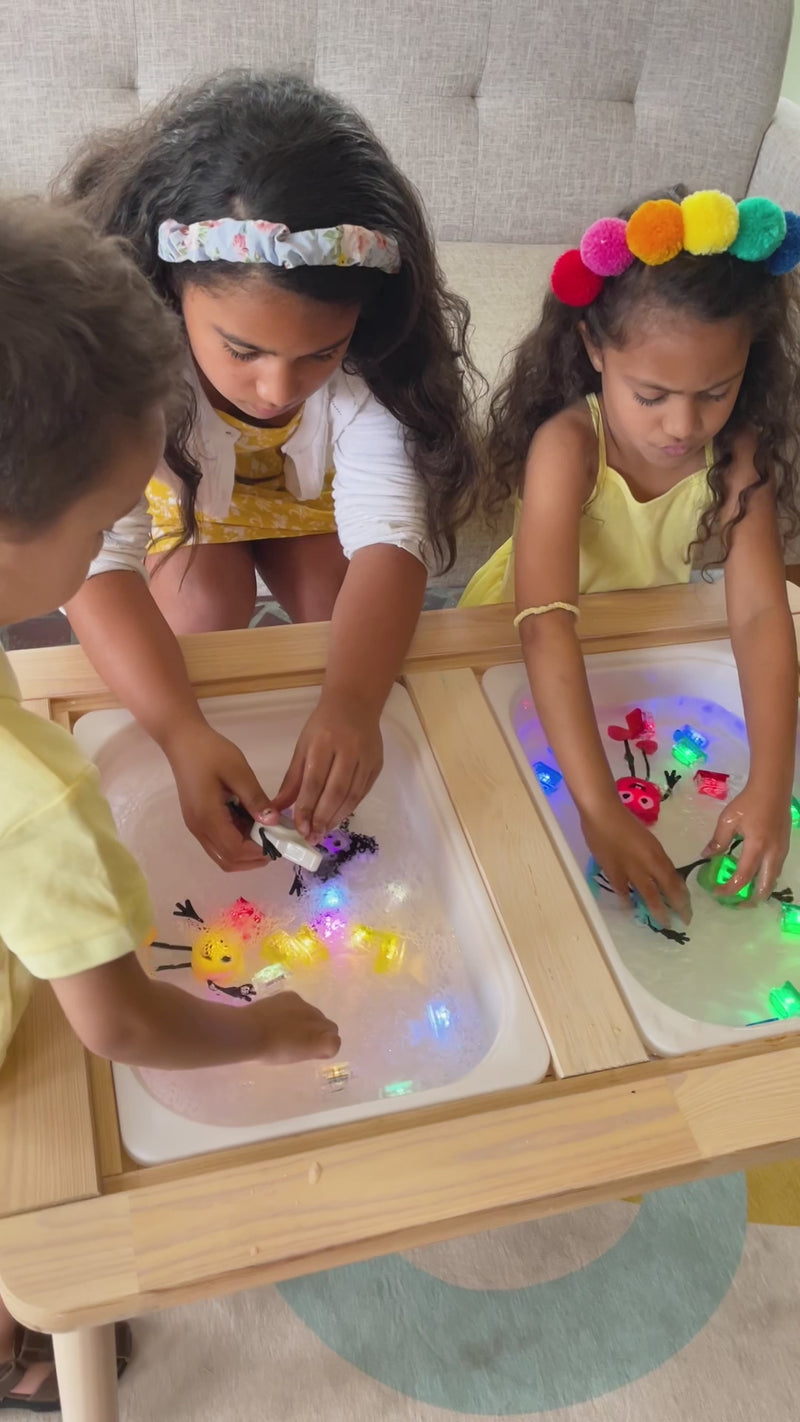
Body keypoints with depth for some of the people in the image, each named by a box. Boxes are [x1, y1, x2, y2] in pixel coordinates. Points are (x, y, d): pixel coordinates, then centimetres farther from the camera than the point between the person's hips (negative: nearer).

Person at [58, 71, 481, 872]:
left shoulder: (369, 342, -36)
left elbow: (387, 532, -40)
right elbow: (97, 554, -43)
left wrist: (352, 702, -58)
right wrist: (181, 734, -57)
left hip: (309, 479, 2)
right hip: (171, 477, -1)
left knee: (347, 619, -14)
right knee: (206, 611, -23)